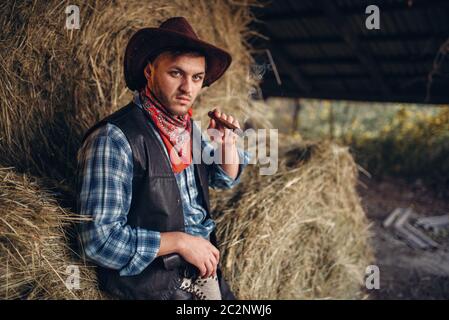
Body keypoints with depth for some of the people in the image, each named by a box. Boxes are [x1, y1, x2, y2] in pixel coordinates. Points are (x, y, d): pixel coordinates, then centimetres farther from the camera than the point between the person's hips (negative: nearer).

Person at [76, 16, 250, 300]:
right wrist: (179, 241, -19)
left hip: (204, 264, 7)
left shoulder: (189, 126, 4)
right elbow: (99, 239, -21)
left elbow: (225, 180, 20)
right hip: (152, 280, -7)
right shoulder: (114, 138, -20)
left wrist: (227, 143, 0)